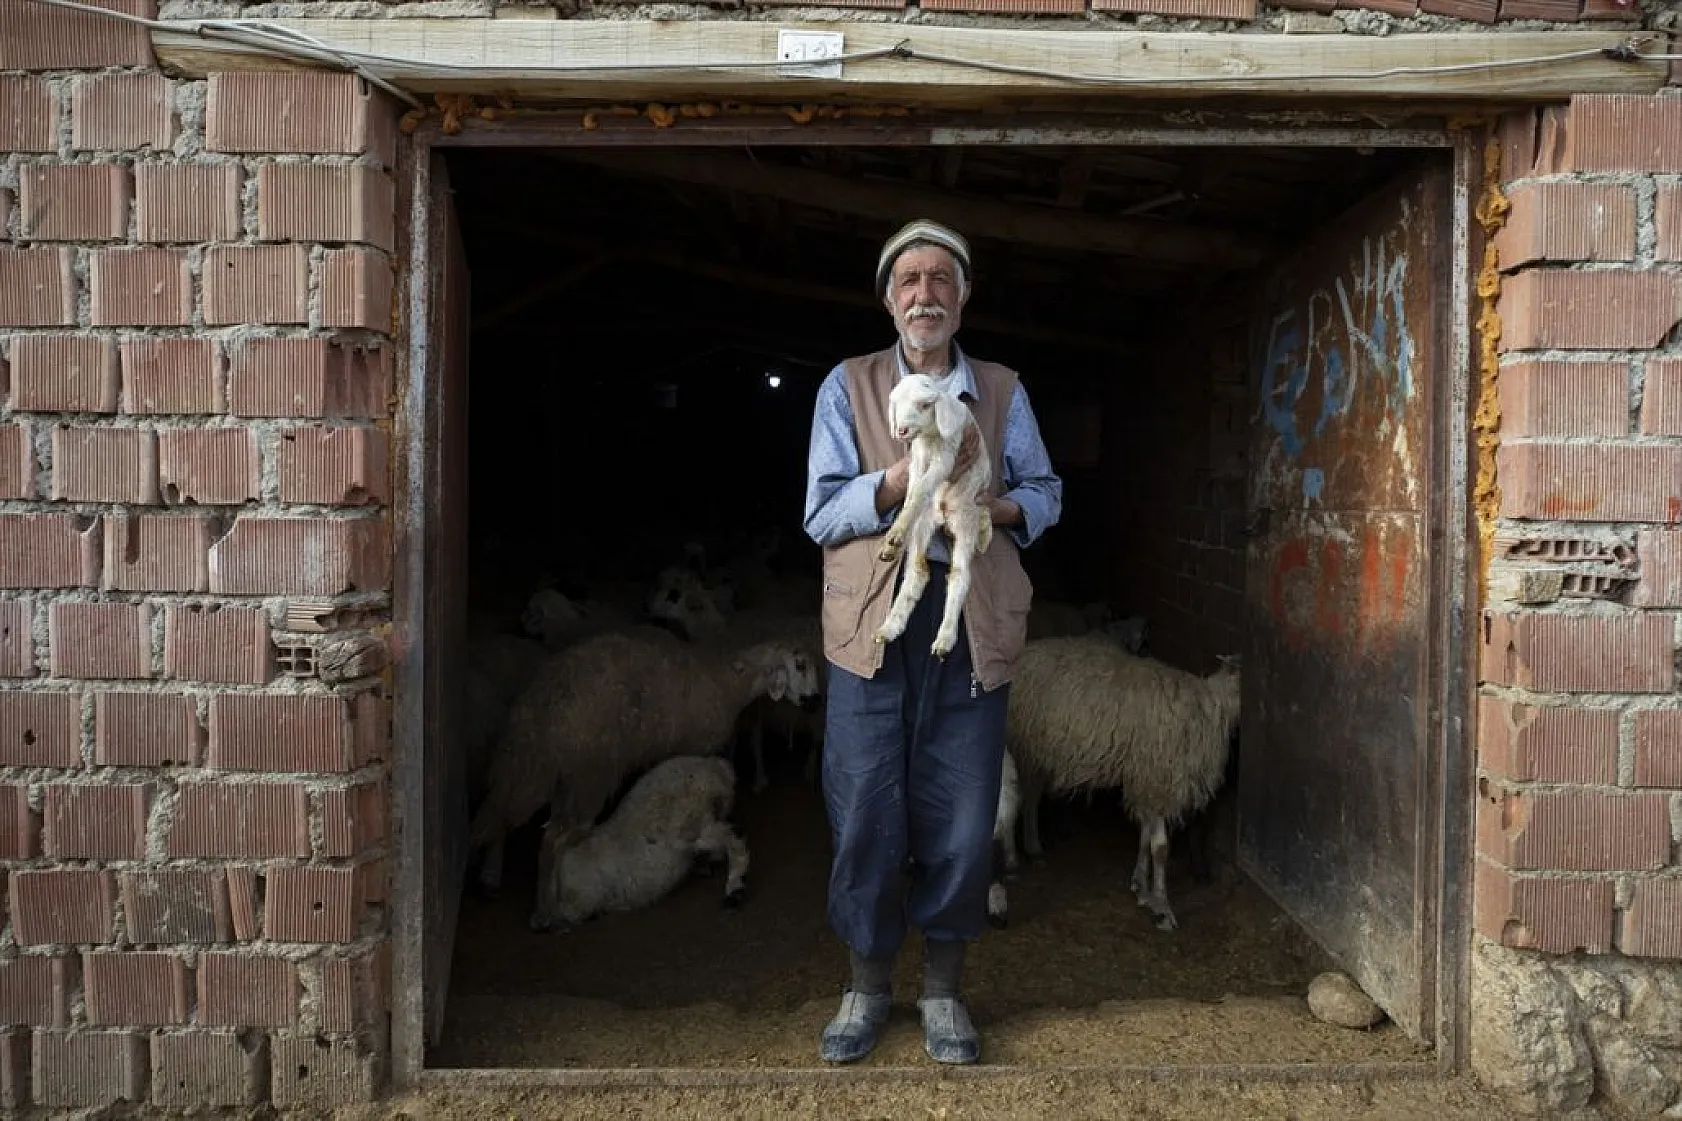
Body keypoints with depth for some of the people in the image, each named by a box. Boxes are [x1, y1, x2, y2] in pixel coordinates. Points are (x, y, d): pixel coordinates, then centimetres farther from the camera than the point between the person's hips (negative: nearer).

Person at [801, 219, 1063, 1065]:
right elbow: (821, 513, -1)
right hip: (873, 622, -1)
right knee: (866, 812, 3)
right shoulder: (848, 386, 6)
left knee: (961, 815, 5)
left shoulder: (1002, 391, 12)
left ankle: (943, 988, 24)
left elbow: (1046, 492, 13)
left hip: (972, 625, 2)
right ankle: (867, 984, 23)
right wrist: (903, 477, -16)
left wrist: (999, 504, -8)